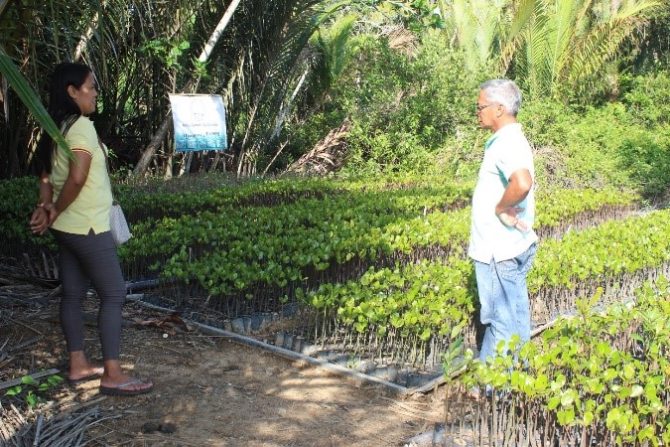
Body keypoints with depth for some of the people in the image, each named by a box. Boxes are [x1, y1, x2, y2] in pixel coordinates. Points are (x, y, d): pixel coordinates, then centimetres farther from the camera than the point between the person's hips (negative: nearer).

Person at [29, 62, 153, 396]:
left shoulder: (57, 128, 12)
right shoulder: (81, 125, -17)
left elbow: (47, 175, 12)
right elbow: (78, 177, -27)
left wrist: (46, 207, -4)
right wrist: (55, 212, -14)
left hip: (67, 227, 9)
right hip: (87, 227, -9)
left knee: (73, 293, 13)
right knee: (114, 294, -4)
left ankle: (78, 365, 23)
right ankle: (113, 375, -1)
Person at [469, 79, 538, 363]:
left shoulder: (508, 144, -20)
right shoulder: (509, 140, 13)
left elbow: (523, 183, -39)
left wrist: (501, 207, -23)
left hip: (499, 251, -10)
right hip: (508, 247, 10)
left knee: (501, 319, 0)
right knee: (513, 316, 17)